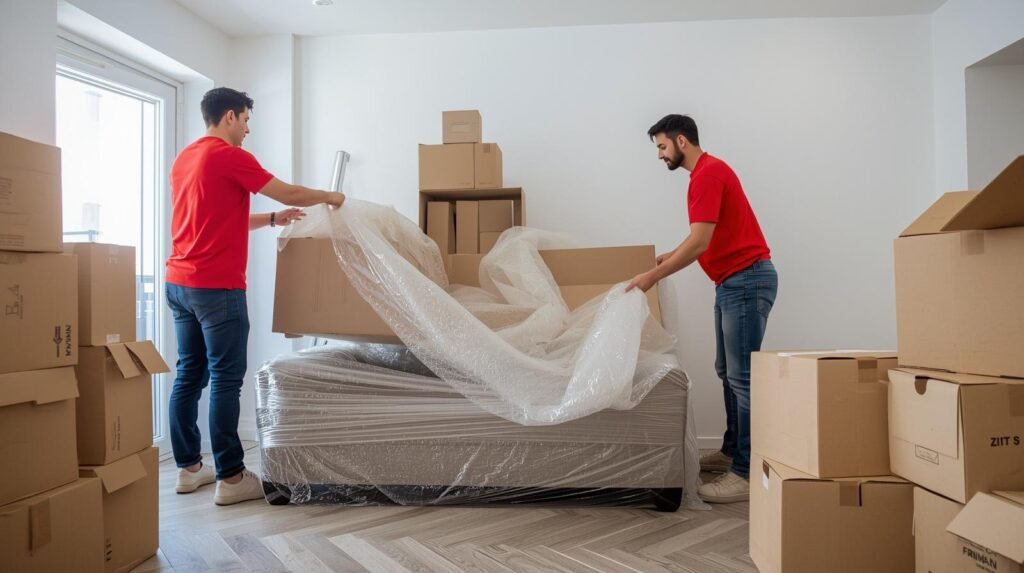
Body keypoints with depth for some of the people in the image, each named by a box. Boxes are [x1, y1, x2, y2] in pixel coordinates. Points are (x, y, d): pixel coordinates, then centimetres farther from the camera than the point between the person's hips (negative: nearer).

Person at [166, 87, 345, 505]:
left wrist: (274, 219, 25)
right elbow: (289, 193, -6)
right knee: (225, 380, -4)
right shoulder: (230, 156, -10)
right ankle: (231, 478, 1)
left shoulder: (184, 159, 17)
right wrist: (330, 197, 11)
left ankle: (188, 468, 20)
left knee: (189, 375, 12)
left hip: (179, 283, 9)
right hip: (216, 287, -9)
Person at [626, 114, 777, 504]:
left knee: (743, 376, -10)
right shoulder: (706, 172, 17)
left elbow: (700, 241, -22)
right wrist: (673, 256, 19)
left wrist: (652, 277, -18)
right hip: (733, 282, 11)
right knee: (727, 371, 15)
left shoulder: (707, 173, -15)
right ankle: (732, 451, 25)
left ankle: (747, 473, -7)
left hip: (746, 281, -11)